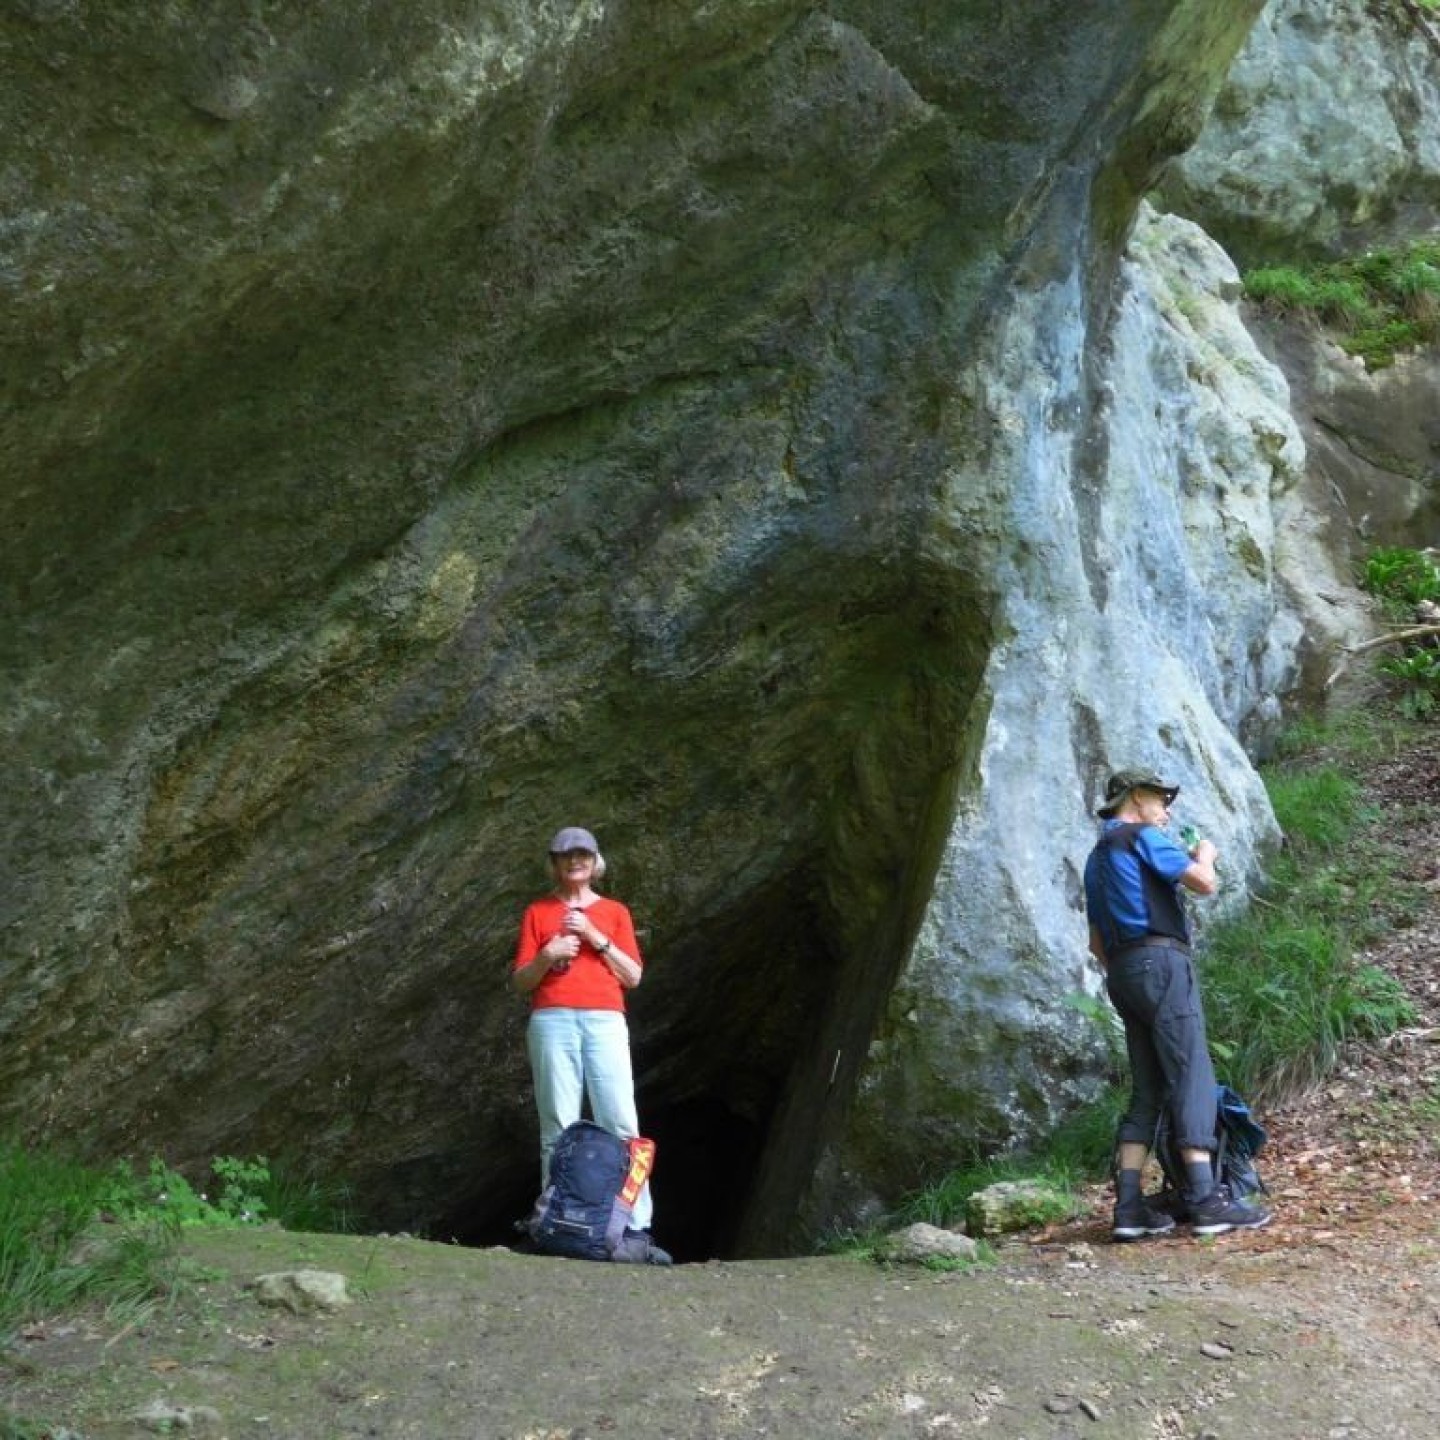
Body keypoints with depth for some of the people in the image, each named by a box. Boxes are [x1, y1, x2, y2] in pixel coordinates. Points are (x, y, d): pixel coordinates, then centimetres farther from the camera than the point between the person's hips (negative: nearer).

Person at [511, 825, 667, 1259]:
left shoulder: (614, 912, 17)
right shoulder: (538, 911, 14)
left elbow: (633, 976, 9)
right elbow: (520, 983, 11)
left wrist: (596, 938, -3)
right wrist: (547, 955, -8)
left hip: (606, 1023, 1)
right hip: (553, 1022, 0)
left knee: (621, 1123, -8)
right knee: (559, 1127, -5)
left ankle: (637, 1229, -10)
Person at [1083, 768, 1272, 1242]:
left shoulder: (1097, 858, 25)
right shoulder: (1141, 837, -2)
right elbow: (1203, 883, -10)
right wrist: (1205, 854, 10)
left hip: (1121, 972, 9)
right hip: (1160, 962, -9)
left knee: (1146, 1091, 7)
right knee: (1192, 1081, -9)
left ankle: (1129, 1207, 0)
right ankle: (1205, 1200, -15)